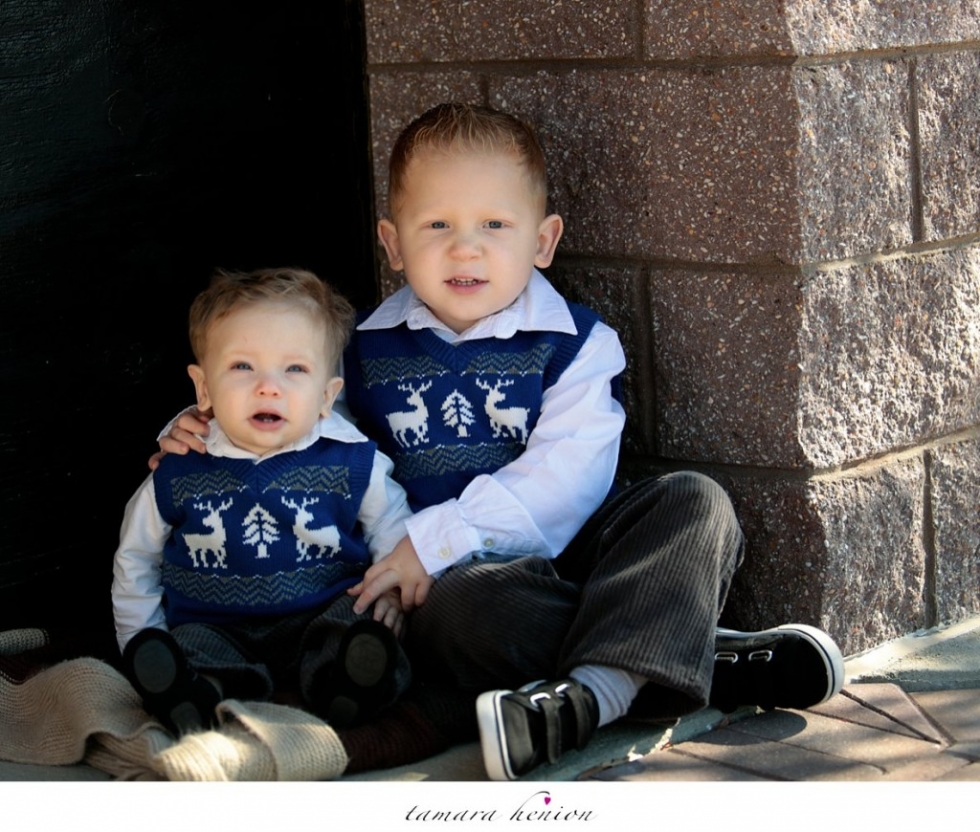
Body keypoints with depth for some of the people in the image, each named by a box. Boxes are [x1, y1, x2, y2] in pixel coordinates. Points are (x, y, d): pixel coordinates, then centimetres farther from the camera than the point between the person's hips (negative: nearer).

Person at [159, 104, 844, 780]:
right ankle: (719, 667, -36)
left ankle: (587, 697, -47)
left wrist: (437, 540, -20)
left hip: (567, 552, 1)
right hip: (468, 576, -1)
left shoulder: (573, 341, 4)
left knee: (693, 501, -24)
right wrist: (206, 436, 6)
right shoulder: (367, 351, 12)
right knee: (462, 608, -37)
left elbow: (566, 477, -11)